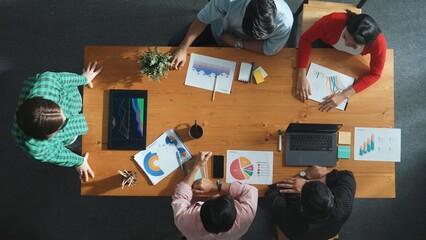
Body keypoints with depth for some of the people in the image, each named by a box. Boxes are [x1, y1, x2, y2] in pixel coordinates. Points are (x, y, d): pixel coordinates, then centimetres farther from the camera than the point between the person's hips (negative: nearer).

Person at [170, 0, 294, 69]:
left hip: (245, 46, 1)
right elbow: (203, 18, -28)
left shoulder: (284, 22, -40)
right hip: (218, 27, 0)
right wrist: (183, 48, -31)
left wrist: (236, 42, -28)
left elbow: (270, 49, -23)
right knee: (174, 44, -2)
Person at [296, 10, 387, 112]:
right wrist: (301, 76, -45)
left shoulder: (378, 43, -42)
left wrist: (344, 95, -40)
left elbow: (374, 74, -29)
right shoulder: (333, 20, -47)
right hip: (324, 45, 0)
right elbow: (306, 39, -36)